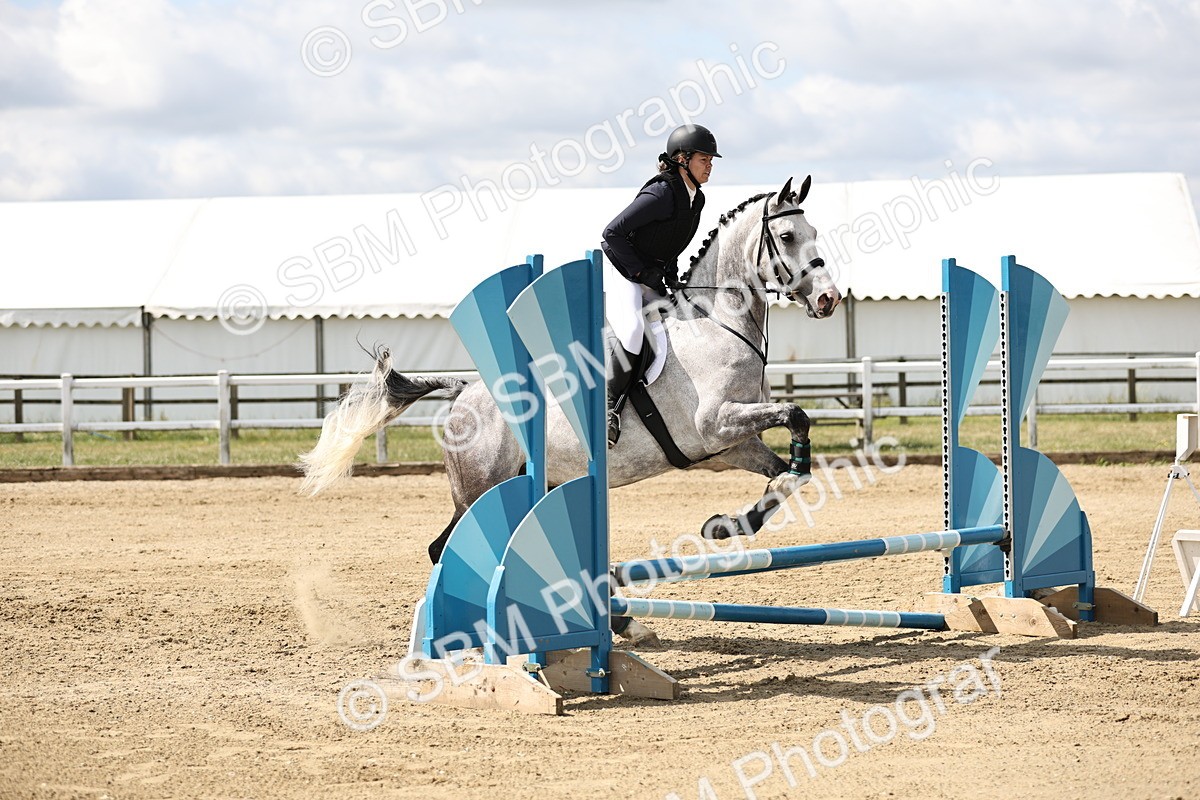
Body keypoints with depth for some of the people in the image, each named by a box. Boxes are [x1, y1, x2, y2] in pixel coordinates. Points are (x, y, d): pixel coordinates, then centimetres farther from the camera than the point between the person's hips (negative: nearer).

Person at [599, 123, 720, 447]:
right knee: (633, 330, -31)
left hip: (650, 279, 10)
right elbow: (613, 232, -21)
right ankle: (611, 407, -21)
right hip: (618, 271, -10)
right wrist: (642, 272, -19)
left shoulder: (696, 199, 7)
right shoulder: (661, 193, -20)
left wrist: (671, 274, 6)